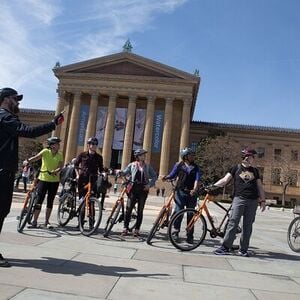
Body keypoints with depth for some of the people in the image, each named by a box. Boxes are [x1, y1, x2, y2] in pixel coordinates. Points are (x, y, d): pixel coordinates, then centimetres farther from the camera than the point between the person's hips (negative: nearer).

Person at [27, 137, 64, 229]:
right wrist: (27, 161, -39)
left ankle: (47, 221, 18)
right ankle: (34, 221, 5)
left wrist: (55, 171, -28)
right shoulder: (45, 151, -4)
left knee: (50, 201, 8)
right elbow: (36, 157, -20)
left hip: (54, 180, 3)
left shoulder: (60, 155, 4)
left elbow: (61, 166, -7)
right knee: (39, 200, -3)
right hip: (43, 179, -3)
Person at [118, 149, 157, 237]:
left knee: (140, 210, 4)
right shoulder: (132, 165, 6)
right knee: (128, 208, -6)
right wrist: (120, 173, -23)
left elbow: (154, 176, 9)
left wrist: (149, 184, -4)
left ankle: (137, 229, 13)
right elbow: (125, 172, -1)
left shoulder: (147, 167, 9)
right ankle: (125, 228, 4)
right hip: (133, 188, -1)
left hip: (143, 189, 1)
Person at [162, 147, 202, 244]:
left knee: (191, 214, 5)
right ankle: (176, 230, 6)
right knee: (179, 210, -11)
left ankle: (190, 236, 14)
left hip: (191, 193, 1)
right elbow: (172, 175, 5)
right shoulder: (179, 165, 7)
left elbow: (197, 179, -7)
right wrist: (166, 177, -18)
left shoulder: (196, 168, 8)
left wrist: (195, 189, -24)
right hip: (180, 191, -1)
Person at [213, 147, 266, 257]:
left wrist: (263, 200, 10)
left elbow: (259, 186, 19)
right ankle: (225, 247, -5)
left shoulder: (255, 171, 16)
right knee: (233, 223, -9)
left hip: (252, 201, 4)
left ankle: (243, 249, 14)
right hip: (239, 199, -3)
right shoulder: (236, 168, 6)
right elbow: (225, 180, 0)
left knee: (248, 226, 5)